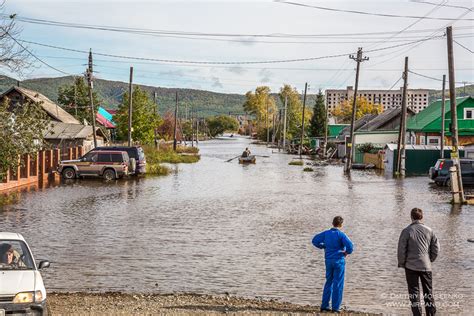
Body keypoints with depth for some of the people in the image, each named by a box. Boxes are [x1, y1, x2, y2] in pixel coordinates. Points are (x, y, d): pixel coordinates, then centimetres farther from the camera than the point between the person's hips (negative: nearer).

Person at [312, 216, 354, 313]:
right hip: (339, 261, -5)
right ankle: (335, 307, 5)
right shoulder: (341, 235, -12)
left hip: (328, 260, 5)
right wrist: (347, 252, -4)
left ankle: (324, 306, 15)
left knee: (328, 283, 15)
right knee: (338, 284, 3)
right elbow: (350, 245, -23)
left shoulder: (326, 233, 3)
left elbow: (315, 241, 9)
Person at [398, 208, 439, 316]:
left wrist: (401, 263, 4)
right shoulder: (429, 230, 0)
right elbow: (436, 248, 4)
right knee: (428, 291, 14)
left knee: (414, 291, 6)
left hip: (411, 266, -3)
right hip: (426, 266, 3)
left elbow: (401, 249, -9)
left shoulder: (407, 231, -10)